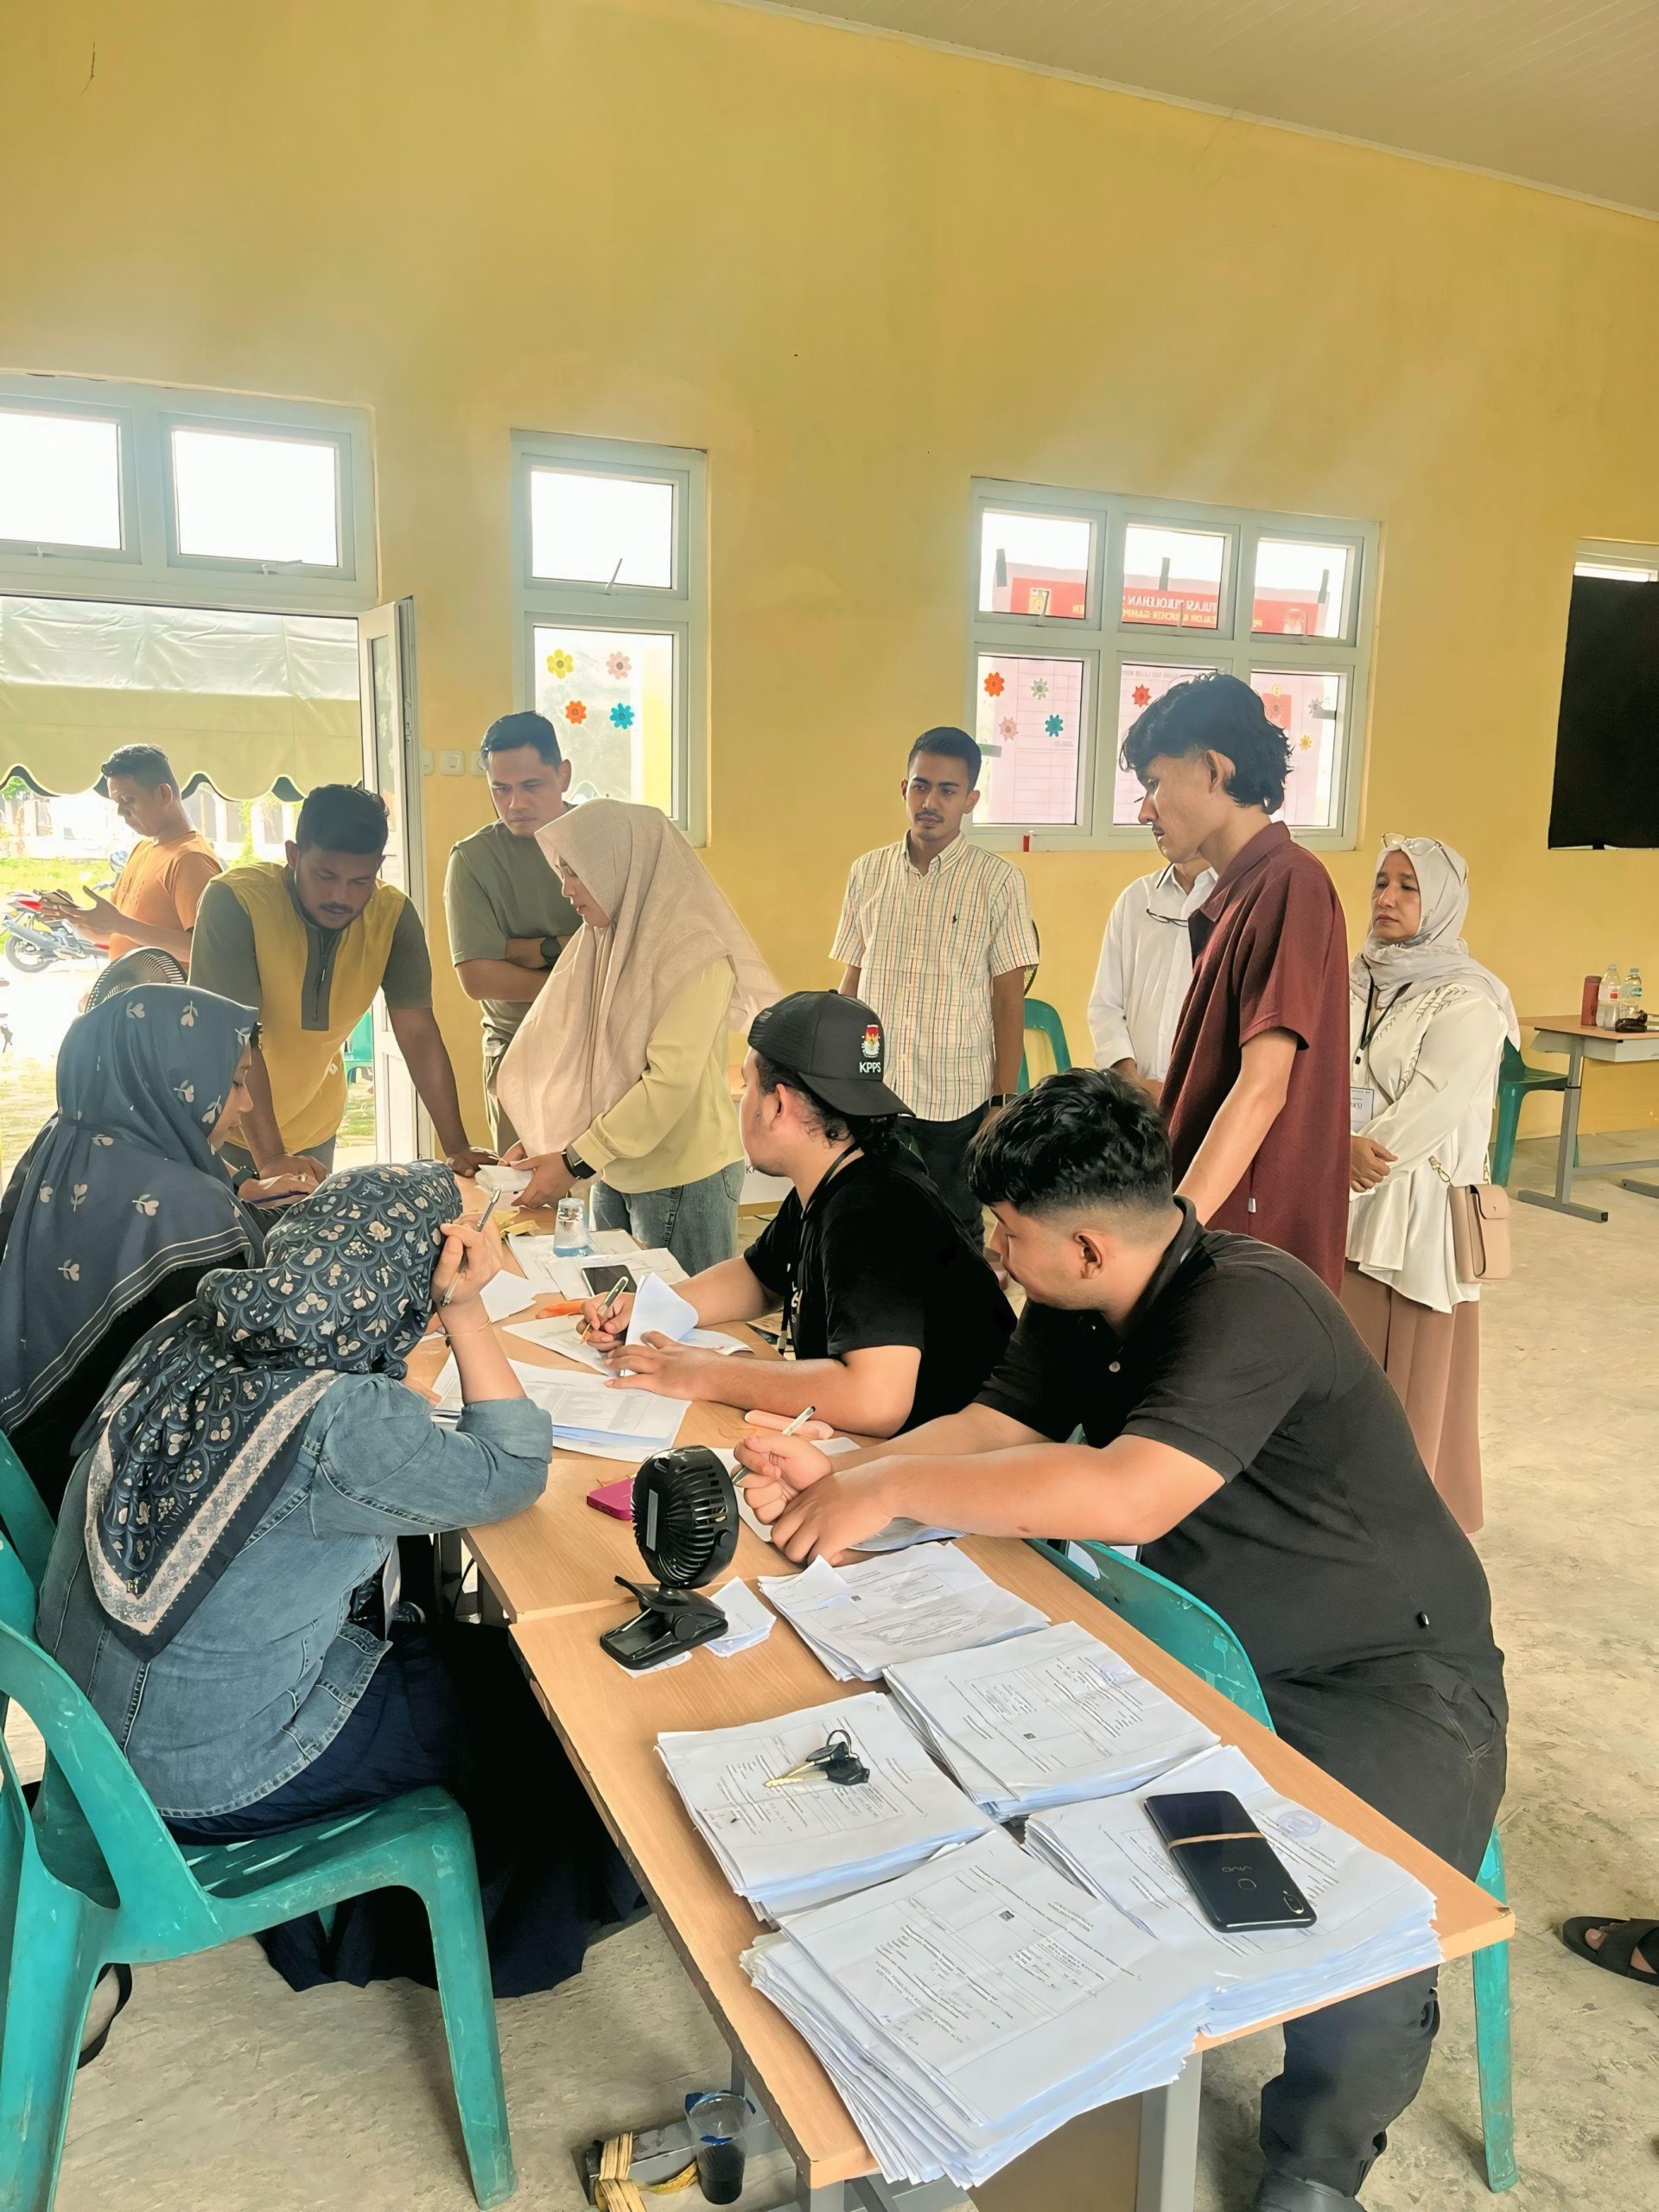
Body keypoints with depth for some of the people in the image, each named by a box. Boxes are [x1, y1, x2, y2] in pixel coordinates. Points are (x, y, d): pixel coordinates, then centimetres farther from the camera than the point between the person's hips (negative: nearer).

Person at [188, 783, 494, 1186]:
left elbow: (418, 1034, -13)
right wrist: (269, 1155, -36)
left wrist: (456, 1148, -19)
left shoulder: (393, 915, -14)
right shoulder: (234, 901, -25)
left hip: (312, 1130, 3)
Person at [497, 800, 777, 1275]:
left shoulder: (695, 953, -16)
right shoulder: (601, 943, 7)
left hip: (683, 1179, -7)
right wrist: (543, 1144, -4)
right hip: (615, 1174, 7)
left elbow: (670, 1081, -21)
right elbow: (575, 1056, 8)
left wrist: (576, 1162, -19)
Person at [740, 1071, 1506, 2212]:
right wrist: (839, 1473, -16)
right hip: (1204, 1643, 7)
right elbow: (987, 1429, 2)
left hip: (1385, 1676, -7)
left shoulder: (1251, 1307, -28)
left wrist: (890, 1488, -32)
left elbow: (1126, 1495, -39)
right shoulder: (1077, 1311, -1)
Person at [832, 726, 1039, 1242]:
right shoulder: (869, 872, 6)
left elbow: (1008, 999, -2)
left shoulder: (998, 880, -3)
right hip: (872, 1097, 3)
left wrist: (1003, 1102, -5)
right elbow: (851, 983, 12)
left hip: (958, 1102, -2)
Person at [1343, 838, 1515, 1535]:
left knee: (1415, 1363, 4)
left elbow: (1432, 1108, -16)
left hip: (1420, 1208, -5)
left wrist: (1350, 1164, -13)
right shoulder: (1354, 980, 8)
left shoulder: (1466, 1002, -9)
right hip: (1342, 1205, 5)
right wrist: (1344, 1147, -18)